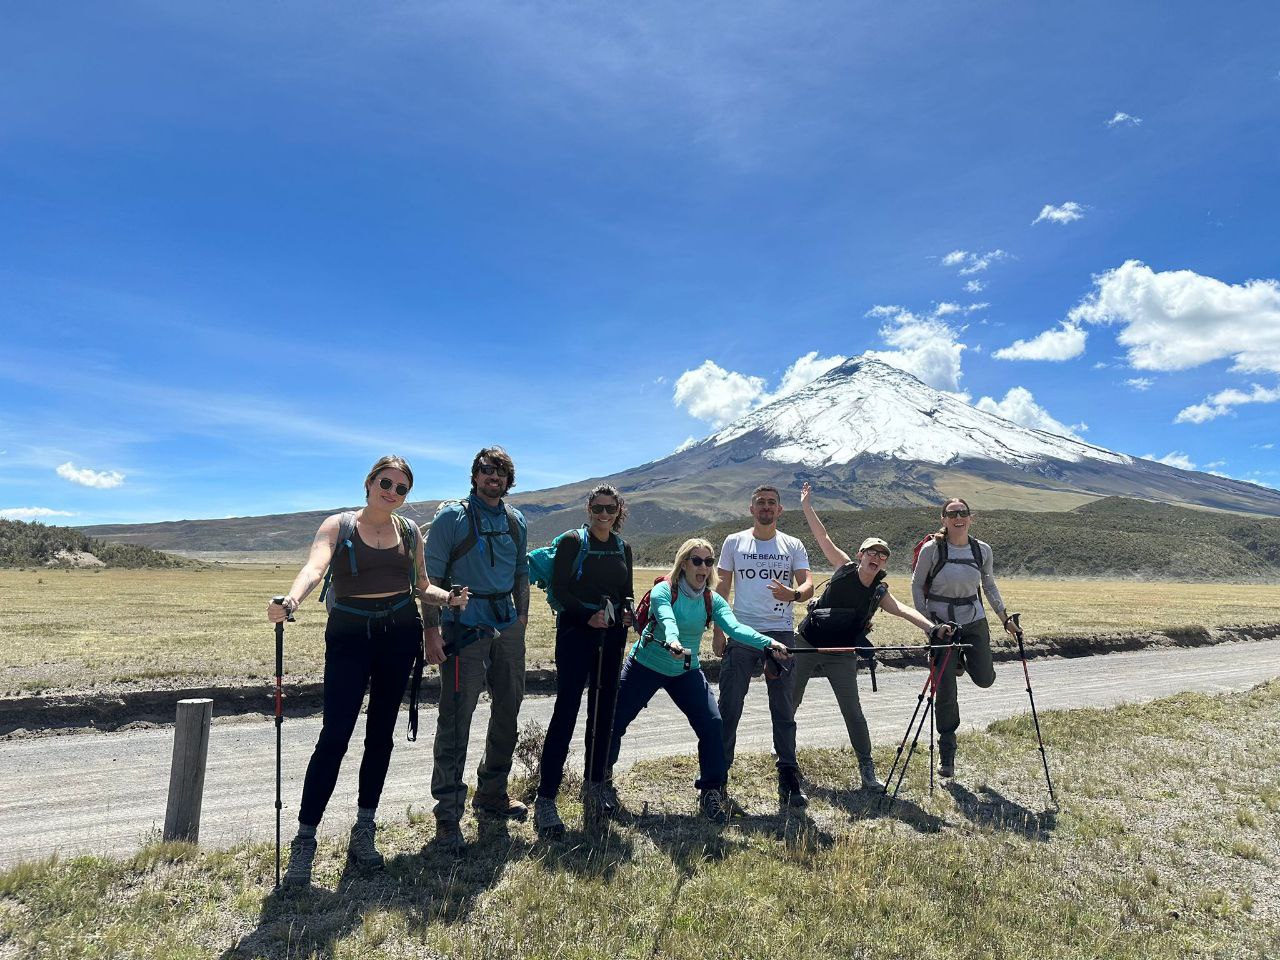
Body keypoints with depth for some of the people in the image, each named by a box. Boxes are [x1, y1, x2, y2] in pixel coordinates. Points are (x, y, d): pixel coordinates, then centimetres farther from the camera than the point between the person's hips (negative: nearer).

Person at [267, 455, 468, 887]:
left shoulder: (409, 531, 7)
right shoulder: (338, 525, -4)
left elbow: (422, 587, 11)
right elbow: (315, 565, -23)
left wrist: (448, 598, -9)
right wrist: (291, 600, -43)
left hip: (400, 636, 3)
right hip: (350, 636, -3)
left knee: (381, 734, 9)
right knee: (334, 735, -8)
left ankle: (364, 830, 23)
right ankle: (304, 840, 4)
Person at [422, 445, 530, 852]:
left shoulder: (516, 521, 12)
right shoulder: (452, 516, -5)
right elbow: (431, 574, -8)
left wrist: (522, 613, 13)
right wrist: (432, 628, -15)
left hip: (507, 627, 6)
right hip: (465, 627, -6)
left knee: (508, 711, 13)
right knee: (456, 719, -7)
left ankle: (492, 796, 30)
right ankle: (448, 814, 5)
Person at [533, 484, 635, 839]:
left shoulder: (623, 548, 11)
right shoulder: (572, 542, -5)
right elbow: (559, 588, -10)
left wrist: (627, 613, -4)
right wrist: (588, 615, -20)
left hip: (611, 636, 5)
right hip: (576, 633, -5)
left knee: (603, 712, 11)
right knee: (566, 710, -9)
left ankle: (594, 785, 25)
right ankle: (545, 799, -5)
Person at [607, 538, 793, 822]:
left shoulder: (713, 600, -7)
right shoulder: (663, 591, -18)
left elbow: (735, 628, -23)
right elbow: (667, 620, -38)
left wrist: (768, 643, -41)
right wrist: (672, 643, -61)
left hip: (686, 671, 3)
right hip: (645, 666, -3)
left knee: (712, 724, -11)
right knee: (615, 722, 2)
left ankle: (712, 791, 6)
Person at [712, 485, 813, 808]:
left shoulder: (793, 546, 7)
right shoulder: (734, 542, 7)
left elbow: (808, 585, -2)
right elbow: (722, 588, 9)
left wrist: (793, 594, -26)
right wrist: (717, 631, 3)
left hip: (781, 634, 1)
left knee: (784, 709, 7)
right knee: (729, 706, 2)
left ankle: (788, 778, 15)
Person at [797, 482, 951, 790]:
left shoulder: (879, 593, -5)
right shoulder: (845, 568, -6)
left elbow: (903, 610, -21)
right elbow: (823, 538, -5)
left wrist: (931, 628, -38)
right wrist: (806, 506, -6)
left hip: (841, 656, 1)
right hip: (807, 644, 0)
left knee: (853, 711, -1)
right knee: (791, 701, 10)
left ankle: (867, 769, 13)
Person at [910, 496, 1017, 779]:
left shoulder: (982, 550, -1)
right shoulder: (932, 549, -12)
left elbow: (989, 585, 14)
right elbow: (917, 585, -2)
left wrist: (1005, 618, 13)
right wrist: (926, 621, -7)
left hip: (974, 620, 3)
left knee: (984, 679, 1)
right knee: (945, 690, -2)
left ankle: (960, 660, 36)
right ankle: (946, 753, 15)